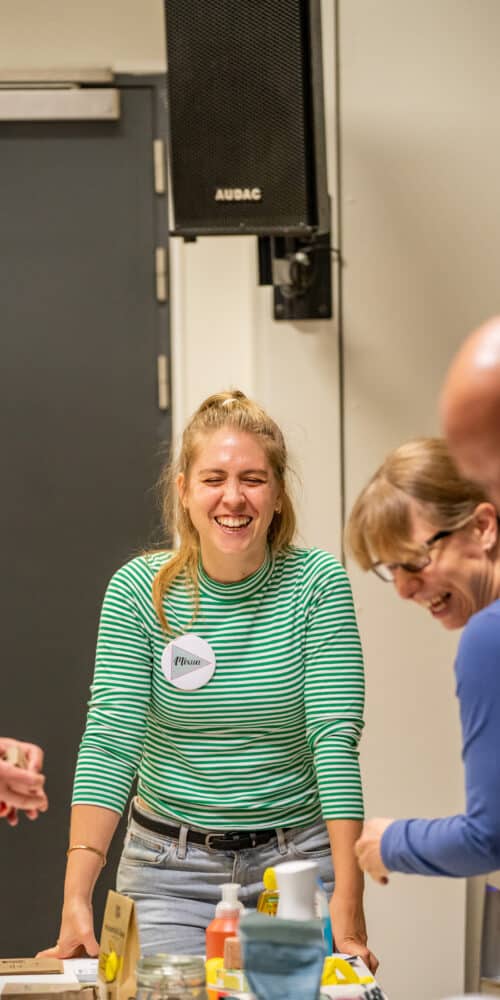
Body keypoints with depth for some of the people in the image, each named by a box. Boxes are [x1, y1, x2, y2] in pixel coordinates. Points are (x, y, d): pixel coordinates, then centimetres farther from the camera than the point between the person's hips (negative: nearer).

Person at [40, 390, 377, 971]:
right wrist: (76, 896, -25)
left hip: (297, 859, 0)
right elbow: (110, 740, -14)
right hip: (171, 866, 0)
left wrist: (348, 900, -24)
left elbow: (335, 738, -15)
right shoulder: (139, 590, -7)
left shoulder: (317, 583, -8)